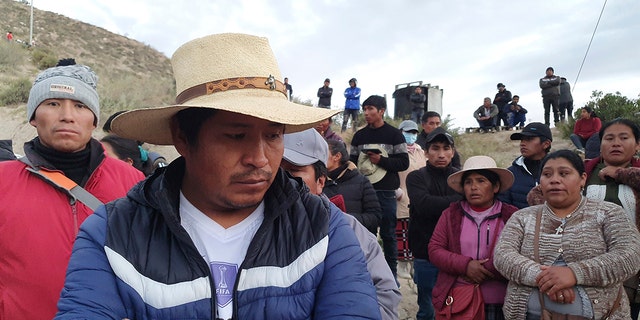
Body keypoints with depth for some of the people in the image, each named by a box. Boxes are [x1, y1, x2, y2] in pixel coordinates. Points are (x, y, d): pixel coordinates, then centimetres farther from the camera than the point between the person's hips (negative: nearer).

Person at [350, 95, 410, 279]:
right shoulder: (359, 136, 12)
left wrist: (381, 160, -15)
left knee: (387, 233, 4)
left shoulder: (394, 135, 1)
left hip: (385, 192, -3)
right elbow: (352, 161, 13)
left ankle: (392, 271, 18)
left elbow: (404, 163, -3)